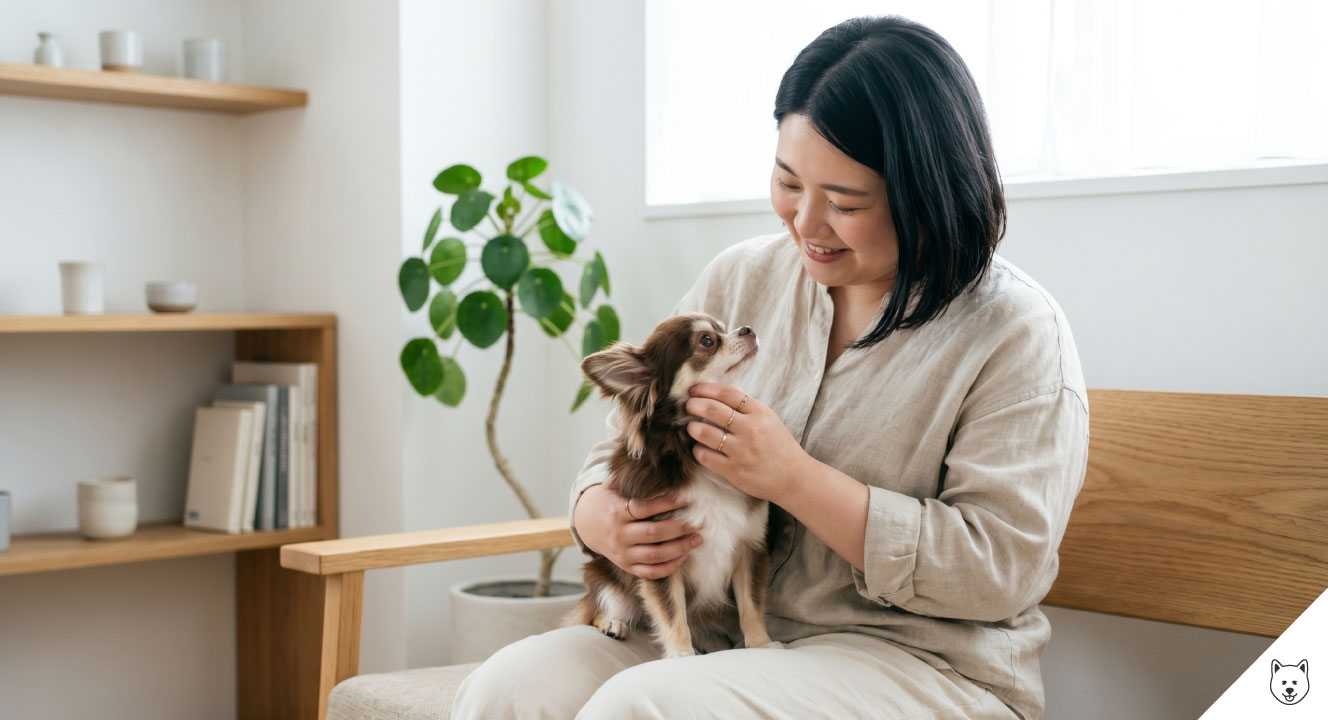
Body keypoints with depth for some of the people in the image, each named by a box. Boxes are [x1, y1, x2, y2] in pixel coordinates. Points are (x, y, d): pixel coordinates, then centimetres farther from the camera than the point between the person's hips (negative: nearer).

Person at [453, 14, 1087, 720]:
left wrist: (794, 478, -19)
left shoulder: (1016, 331, -8)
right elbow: (625, 448, 13)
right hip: (713, 638, 5)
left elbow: (1000, 569, -15)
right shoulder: (740, 278, 8)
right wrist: (600, 520, -12)